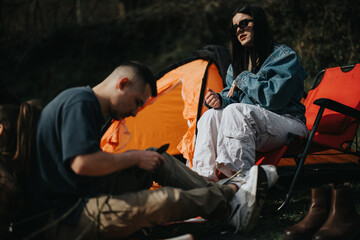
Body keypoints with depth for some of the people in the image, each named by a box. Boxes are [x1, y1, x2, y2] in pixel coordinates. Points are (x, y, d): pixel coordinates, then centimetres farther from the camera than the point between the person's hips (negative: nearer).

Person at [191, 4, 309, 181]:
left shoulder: (284, 56, -6)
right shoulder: (239, 62, 17)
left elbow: (274, 97, -21)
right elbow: (232, 97, 19)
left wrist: (244, 79, -10)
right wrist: (219, 99, -6)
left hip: (288, 123, -7)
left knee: (235, 111, -32)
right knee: (210, 116, -17)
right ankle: (205, 178, -26)